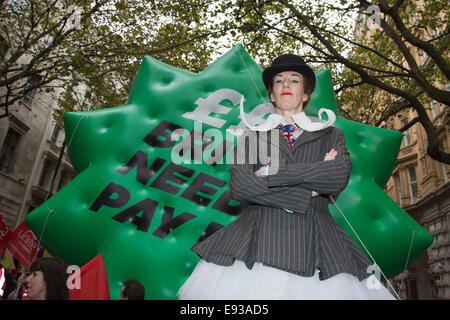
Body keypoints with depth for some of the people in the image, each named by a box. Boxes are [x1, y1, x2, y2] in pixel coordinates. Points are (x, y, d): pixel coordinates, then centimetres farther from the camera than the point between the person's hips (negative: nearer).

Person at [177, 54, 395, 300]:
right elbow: (239, 186, -3)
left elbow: (340, 175, -6)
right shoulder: (252, 136, 15)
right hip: (258, 240, 0)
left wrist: (271, 173, -7)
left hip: (315, 244, 1)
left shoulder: (330, 135, 17)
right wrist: (307, 192, -5)